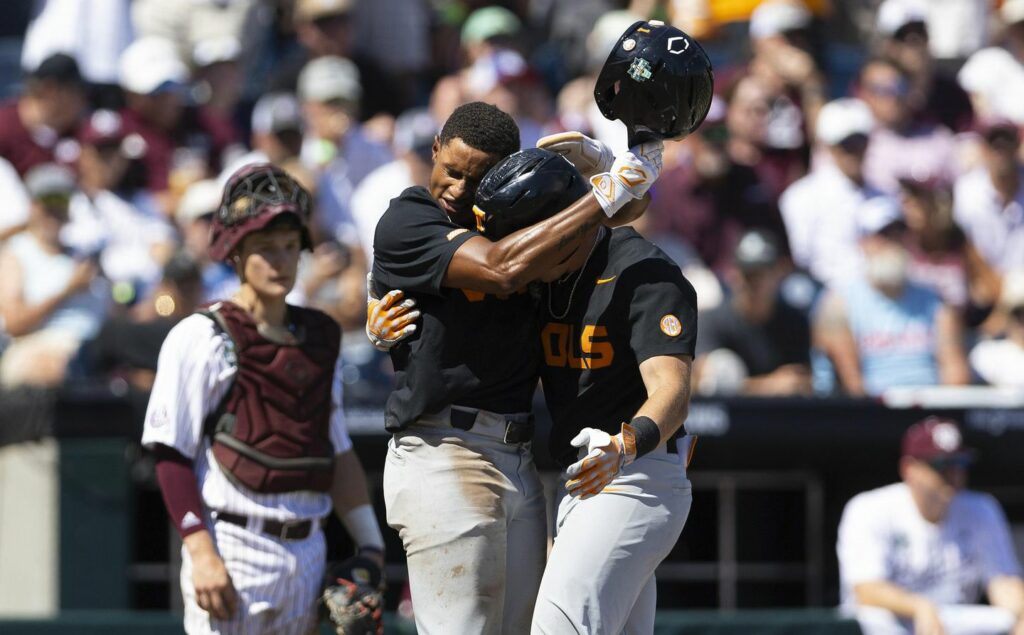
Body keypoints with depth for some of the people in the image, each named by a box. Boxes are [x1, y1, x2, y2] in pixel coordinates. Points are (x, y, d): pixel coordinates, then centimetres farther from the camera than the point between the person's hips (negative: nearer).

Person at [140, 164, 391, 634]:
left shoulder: (317, 339, 16)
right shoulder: (202, 337, -4)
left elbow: (339, 452, 20)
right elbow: (171, 455, -8)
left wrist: (370, 547, 14)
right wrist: (202, 553, -16)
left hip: (307, 554, 7)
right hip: (234, 554, -7)